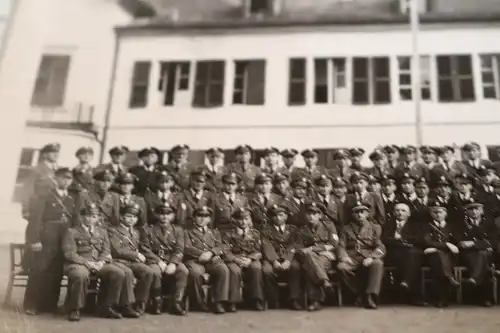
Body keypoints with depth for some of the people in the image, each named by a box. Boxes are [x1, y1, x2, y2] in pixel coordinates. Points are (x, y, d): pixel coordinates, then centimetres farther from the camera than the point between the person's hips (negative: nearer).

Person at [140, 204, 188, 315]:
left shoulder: (178, 230, 13)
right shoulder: (147, 230, 7)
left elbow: (179, 250, 2)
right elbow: (145, 250, -2)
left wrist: (173, 263, -17)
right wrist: (159, 262, -16)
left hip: (172, 261, 2)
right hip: (154, 261, -2)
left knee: (183, 271, -30)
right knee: (155, 272, -36)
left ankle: (177, 302, -21)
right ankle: (157, 302, -16)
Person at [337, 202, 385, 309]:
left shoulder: (375, 227, 13)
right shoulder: (347, 228, 18)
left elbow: (380, 248, 1)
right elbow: (341, 246, 8)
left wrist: (371, 257, -20)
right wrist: (344, 257, -17)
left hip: (368, 259, -1)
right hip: (352, 259, 1)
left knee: (378, 263, -36)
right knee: (341, 267, -33)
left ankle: (370, 296, -31)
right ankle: (360, 293, -10)